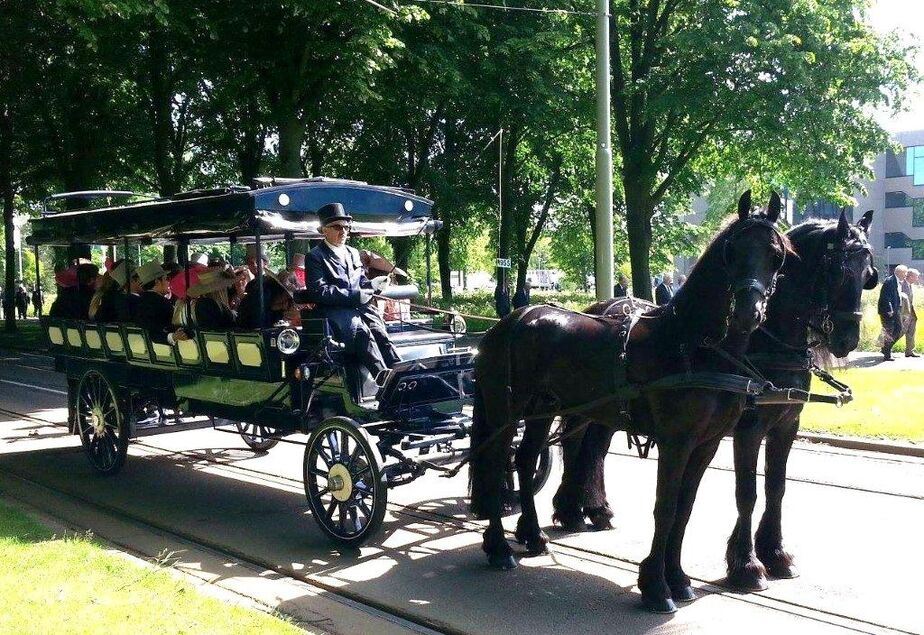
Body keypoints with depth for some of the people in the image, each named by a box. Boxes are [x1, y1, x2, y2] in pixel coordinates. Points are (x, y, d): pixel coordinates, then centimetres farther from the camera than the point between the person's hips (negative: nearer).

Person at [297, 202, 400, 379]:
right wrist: (354, 296, -14)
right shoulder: (315, 257, 3)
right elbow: (318, 291, -8)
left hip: (359, 307, 6)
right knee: (361, 333, -33)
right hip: (333, 311, -5)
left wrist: (372, 284, 3)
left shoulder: (353, 253, 25)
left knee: (379, 332, -25)